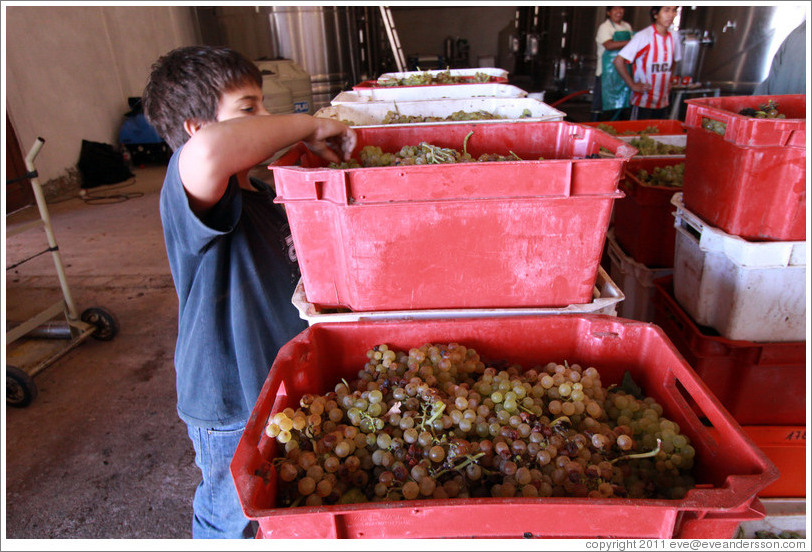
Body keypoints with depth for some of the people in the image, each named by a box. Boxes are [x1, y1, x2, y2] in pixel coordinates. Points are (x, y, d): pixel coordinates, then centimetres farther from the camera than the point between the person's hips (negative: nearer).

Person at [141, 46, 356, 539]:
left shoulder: (259, 193, 4)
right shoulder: (191, 189, -26)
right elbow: (209, 151, -52)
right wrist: (305, 126, -34)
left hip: (278, 382, 8)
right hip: (232, 404, -8)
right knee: (231, 516, 20)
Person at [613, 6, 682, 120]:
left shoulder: (674, 36, 7)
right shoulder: (643, 36, -12)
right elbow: (618, 62, -18)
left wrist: (669, 80, 13)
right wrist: (633, 85, -16)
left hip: (663, 101, 6)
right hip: (643, 101, -6)